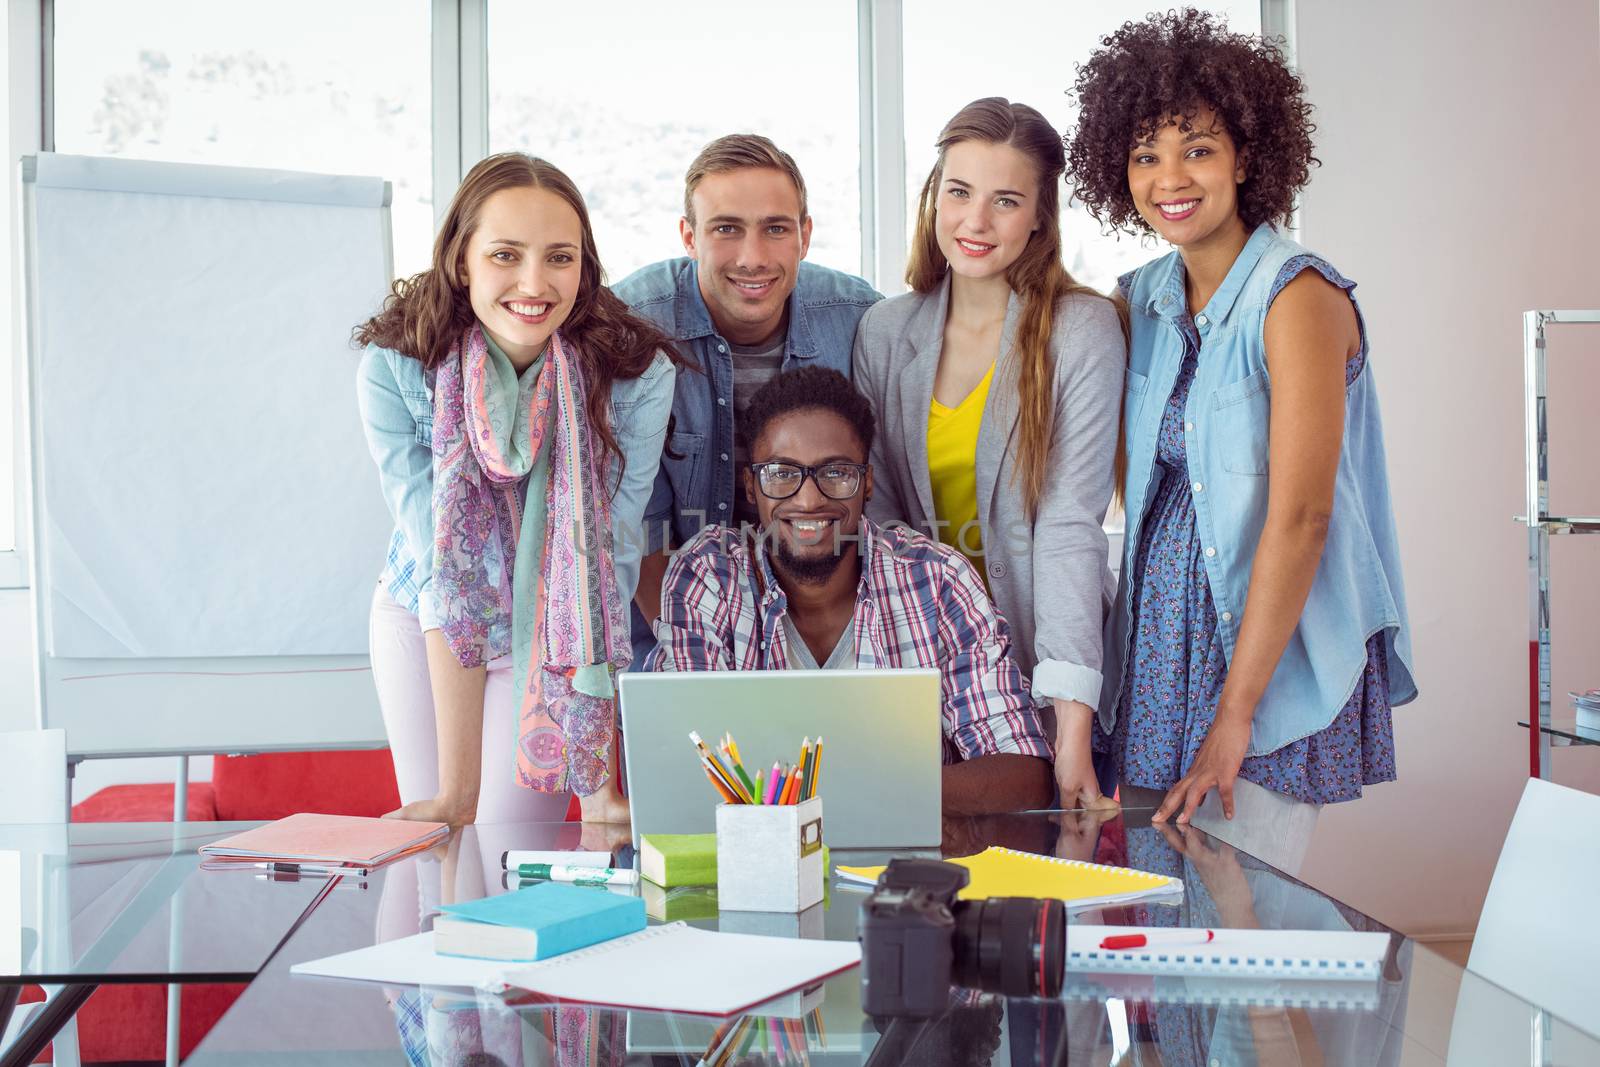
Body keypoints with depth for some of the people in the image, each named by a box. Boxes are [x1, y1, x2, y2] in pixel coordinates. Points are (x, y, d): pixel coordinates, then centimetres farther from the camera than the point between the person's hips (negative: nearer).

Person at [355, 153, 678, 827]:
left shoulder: (638, 373, -26)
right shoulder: (394, 368, -25)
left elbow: (606, 565, -26)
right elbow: (444, 567, -26)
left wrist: (598, 784, -32)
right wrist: (457, 789, -30)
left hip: (555, 631, -1)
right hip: (418, 620, 1)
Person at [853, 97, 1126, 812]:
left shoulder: (1083, 331, -9)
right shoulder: (885, 332, 3)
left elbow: (1071, 523, -16)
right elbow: (877, 515, 4)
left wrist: (1073, 728, -23)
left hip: (1044, 657, -3)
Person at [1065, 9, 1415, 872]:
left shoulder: (1297, 296, -13)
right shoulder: (1140, 300, 8)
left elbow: (1300, 516, -18)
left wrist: (1235, 712, -20)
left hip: (1272, 645, -6)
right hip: (1162, 634, 6)